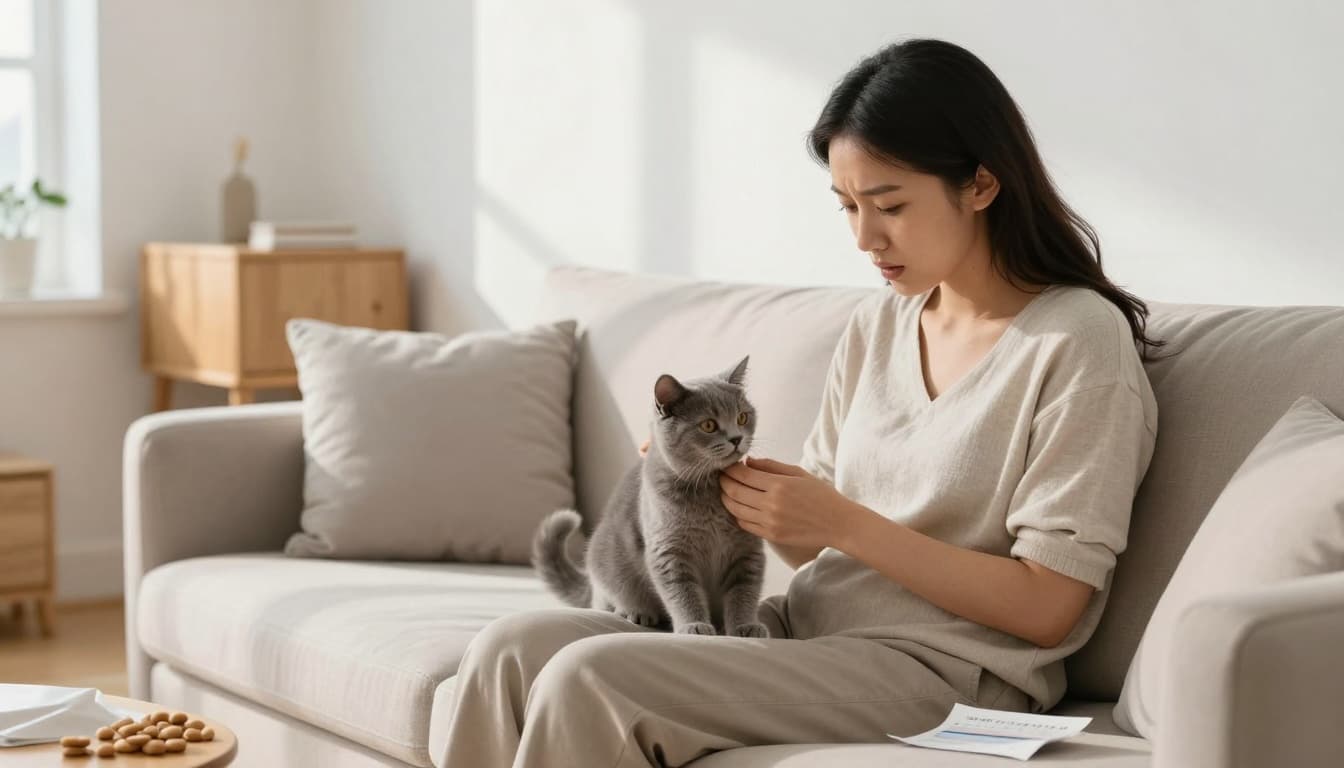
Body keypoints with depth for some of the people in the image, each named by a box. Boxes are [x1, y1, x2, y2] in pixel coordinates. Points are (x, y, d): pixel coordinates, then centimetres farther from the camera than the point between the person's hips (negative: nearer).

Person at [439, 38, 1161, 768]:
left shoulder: (1079, 339, -10)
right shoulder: (875, 326, 12)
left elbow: (1047, 608, -13)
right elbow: (815, 545, 14)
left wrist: (843, 522, -17)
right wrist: (748, 493, -8)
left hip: (937, 669, -7)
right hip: (809, 626, 7)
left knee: (588, 680, -25)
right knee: (509, 651, -12)